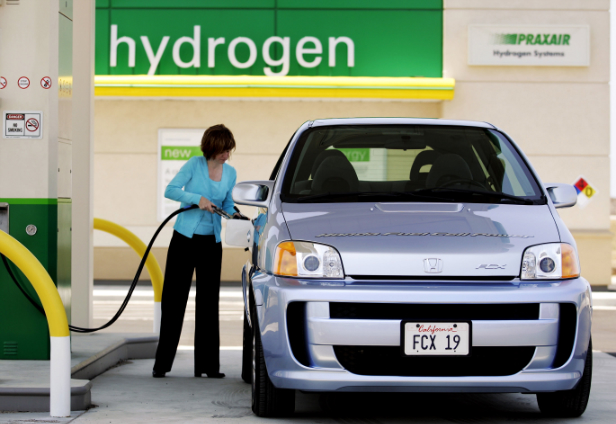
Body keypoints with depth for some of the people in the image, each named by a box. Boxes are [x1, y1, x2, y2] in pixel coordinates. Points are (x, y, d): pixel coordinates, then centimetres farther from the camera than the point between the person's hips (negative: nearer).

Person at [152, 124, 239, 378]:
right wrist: (197, 198, -20)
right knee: (174, 299, -2)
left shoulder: (230, 172, 7)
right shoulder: (195, 164, -6)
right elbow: (171, 190, -9)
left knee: (208, 302, 4)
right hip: (185, 237, -4)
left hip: (211, 242, 4)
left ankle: (207, 364, 8)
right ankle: (162, 363, 4)